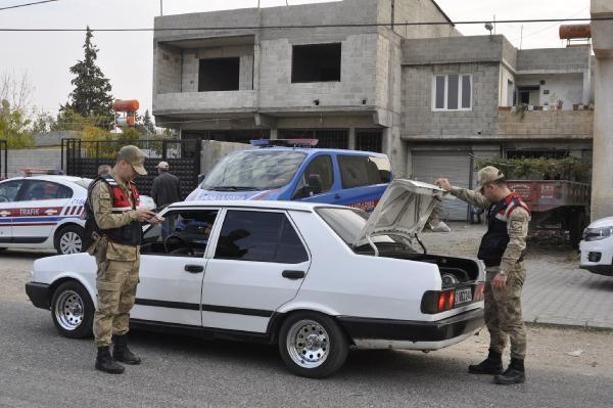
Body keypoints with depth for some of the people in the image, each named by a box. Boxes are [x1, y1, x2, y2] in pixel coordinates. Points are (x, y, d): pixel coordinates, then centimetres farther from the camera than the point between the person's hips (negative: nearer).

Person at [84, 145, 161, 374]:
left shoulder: (129, 187, 18)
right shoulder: (103, 187, -11)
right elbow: (104, 220, -20)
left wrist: (145, 218, 8)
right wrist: (133, 214, -19)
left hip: (132, 253, 9)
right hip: (113, 254, -9)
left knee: (125, 304, 16)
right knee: (108, 306, -6)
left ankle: (121, 348, 27)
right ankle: (103, 357, -2)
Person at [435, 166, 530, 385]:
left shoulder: (516, 210, -17)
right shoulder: (496, 203, 14)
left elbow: (516, 243, -24)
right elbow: (474, 198, 32)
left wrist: (503, 272, -28)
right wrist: (451, 189, 35)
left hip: (508, 272, -10)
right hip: (493, 269, 10)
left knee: (511, 320, -6)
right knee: (492, 318, 17)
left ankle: (517, 369, 0)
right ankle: (494, 361, 29)